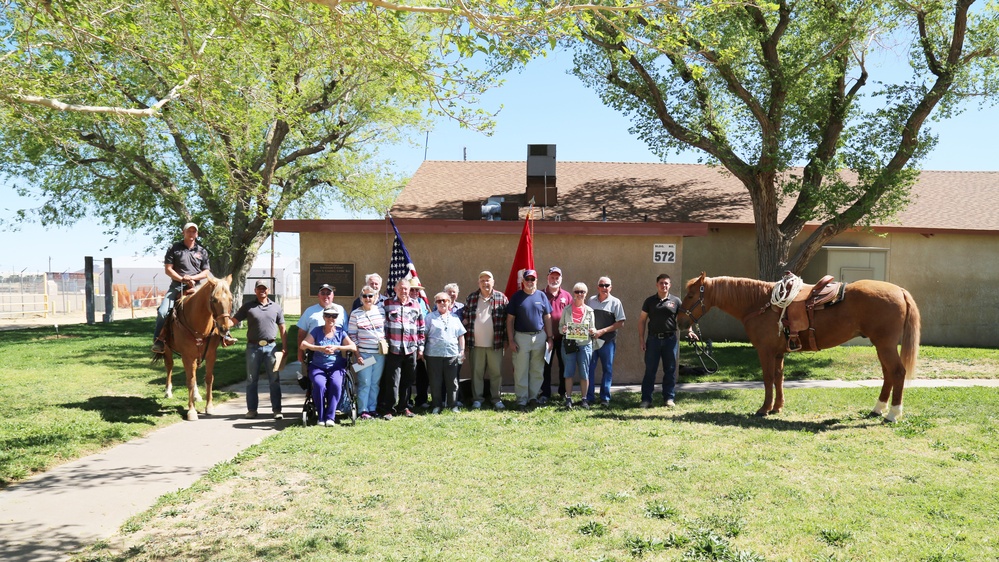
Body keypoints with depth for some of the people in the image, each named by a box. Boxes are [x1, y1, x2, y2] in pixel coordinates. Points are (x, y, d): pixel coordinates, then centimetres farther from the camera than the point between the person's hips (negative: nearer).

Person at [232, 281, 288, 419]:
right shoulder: (248, 306, 4)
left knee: (274, 380, 2)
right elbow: (233, 320, 1)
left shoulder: (276, 307, 7)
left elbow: (282, 328, 9)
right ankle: (251, 409, 17)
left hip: (271, 346, 0)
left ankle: (276, 409, 9)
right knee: (251, 380, 7)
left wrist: (284, 348, 3)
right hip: (253, 347, 0)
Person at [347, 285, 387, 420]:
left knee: (375, 383, 9)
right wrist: (357, 354, -8)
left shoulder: (381, 311, 7)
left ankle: (372, 408, 18)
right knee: (364, 383, -2)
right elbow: (352, 335, -2)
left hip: (380, 353, 3)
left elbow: (386, 329, 15)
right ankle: (363, 410, 6)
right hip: (364, 353, -3)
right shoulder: (355, 314, -2)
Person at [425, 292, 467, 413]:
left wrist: (462, 350, 9)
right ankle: (437, 405, 13)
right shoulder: (430, 317, 6)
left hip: (452, 354, 2)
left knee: (452, 381, 4)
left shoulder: (454, 317, 14)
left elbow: (461, 335, 15)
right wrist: (422, 350, -3)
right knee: (436, 382, 3)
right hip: (434, 354, -2)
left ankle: (453, 405, 13)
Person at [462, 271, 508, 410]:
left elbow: (507, 320, 2)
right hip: (476, 343, 1)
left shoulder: (501, 298, 1)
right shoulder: (471, 298, 5)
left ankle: (496, 399, 16)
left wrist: (506, 339, 0)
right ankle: (477, 399, 16)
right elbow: (464, 317, 9)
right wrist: (466, 336, 4)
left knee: (496, 372, 5)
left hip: (495, 344, -1)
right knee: (477, 372, 7)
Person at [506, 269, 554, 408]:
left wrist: (549, 338, 4)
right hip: (521, 337, -2)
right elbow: (510, 319, -1)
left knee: (537, 370, 8)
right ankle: (522, 399, 8)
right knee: (521, 370, 1)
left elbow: (547, 318, 8)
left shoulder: (541, 296, 6)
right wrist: (511, 340, -6)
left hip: (540, 336, 2)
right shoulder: (516, 296, 0)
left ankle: (533, 396, 19)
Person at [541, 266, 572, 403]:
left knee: (564, 364, 11)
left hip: (563, 336, 2)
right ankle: (545, 393, 11)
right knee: (546, 365, 4)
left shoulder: (567, 296, 5)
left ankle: (563, 392, 23)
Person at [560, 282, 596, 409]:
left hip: (585, 344, 1)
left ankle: (584, 399, 13)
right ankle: (568, 399, 10)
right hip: (569, 344, 0)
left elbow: (593, 329, 11)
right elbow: (560, 326, 8)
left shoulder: (589, 311, 7)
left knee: (584, 373, 2)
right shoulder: (567, 309, 5)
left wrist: (593, 331, -12)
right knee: (569, 372, 1)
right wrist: (563, 329, -14)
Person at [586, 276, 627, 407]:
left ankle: (605, 398, 13)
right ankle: (588, 397, 11)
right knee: (589, 368, 2)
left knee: (607, 369, 4)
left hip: (607, 341, -2)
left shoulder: (615, 302, -1)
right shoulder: (591, 301, 8)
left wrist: (602, 331, -13)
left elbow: (620, 323, -5)